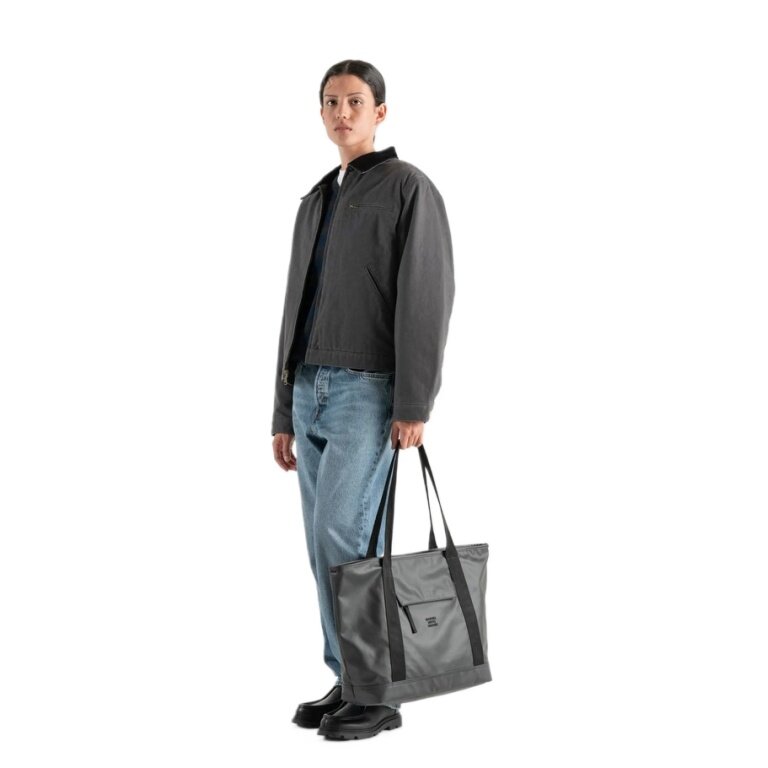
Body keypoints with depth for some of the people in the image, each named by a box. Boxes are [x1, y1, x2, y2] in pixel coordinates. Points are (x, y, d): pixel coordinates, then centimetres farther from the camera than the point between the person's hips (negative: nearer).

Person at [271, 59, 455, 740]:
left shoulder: (410, 188, -6)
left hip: (373, 395, -8)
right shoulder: (316, 203, 19)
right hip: (313, 394, 8)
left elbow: (427, 300, -15)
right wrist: (285, 416, 15)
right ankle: (351, 685, 13)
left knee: (341, 538, -15)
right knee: (331, 547, 5)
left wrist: (415, 406, -23)